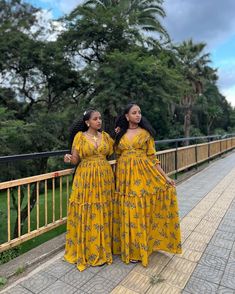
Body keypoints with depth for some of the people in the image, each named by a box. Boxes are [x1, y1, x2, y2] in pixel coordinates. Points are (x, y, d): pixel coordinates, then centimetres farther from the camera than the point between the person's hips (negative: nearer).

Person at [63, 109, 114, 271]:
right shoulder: (80, 136, -2)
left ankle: (102, 250, 26)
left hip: (104, 178, 3)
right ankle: (86, 251, 22)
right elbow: (75, 160, -4)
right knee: (86, 215, 2)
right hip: (85, 179, -3)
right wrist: (69, 158, -25)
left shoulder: (105, 136, 8)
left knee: (102, 214, 9)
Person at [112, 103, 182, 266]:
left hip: (143, 174, -2)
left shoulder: (146, 133, 3)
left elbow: (152, 157, 0)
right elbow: (118, 155, 13)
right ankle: (131, 247, 29)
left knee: (140, 210, 3)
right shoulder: (121, 134, 9)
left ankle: (140, 249, 22)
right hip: (125, 175, 2)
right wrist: (117, 136, 9)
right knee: (128, 211, 9)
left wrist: (165, 176, -5)